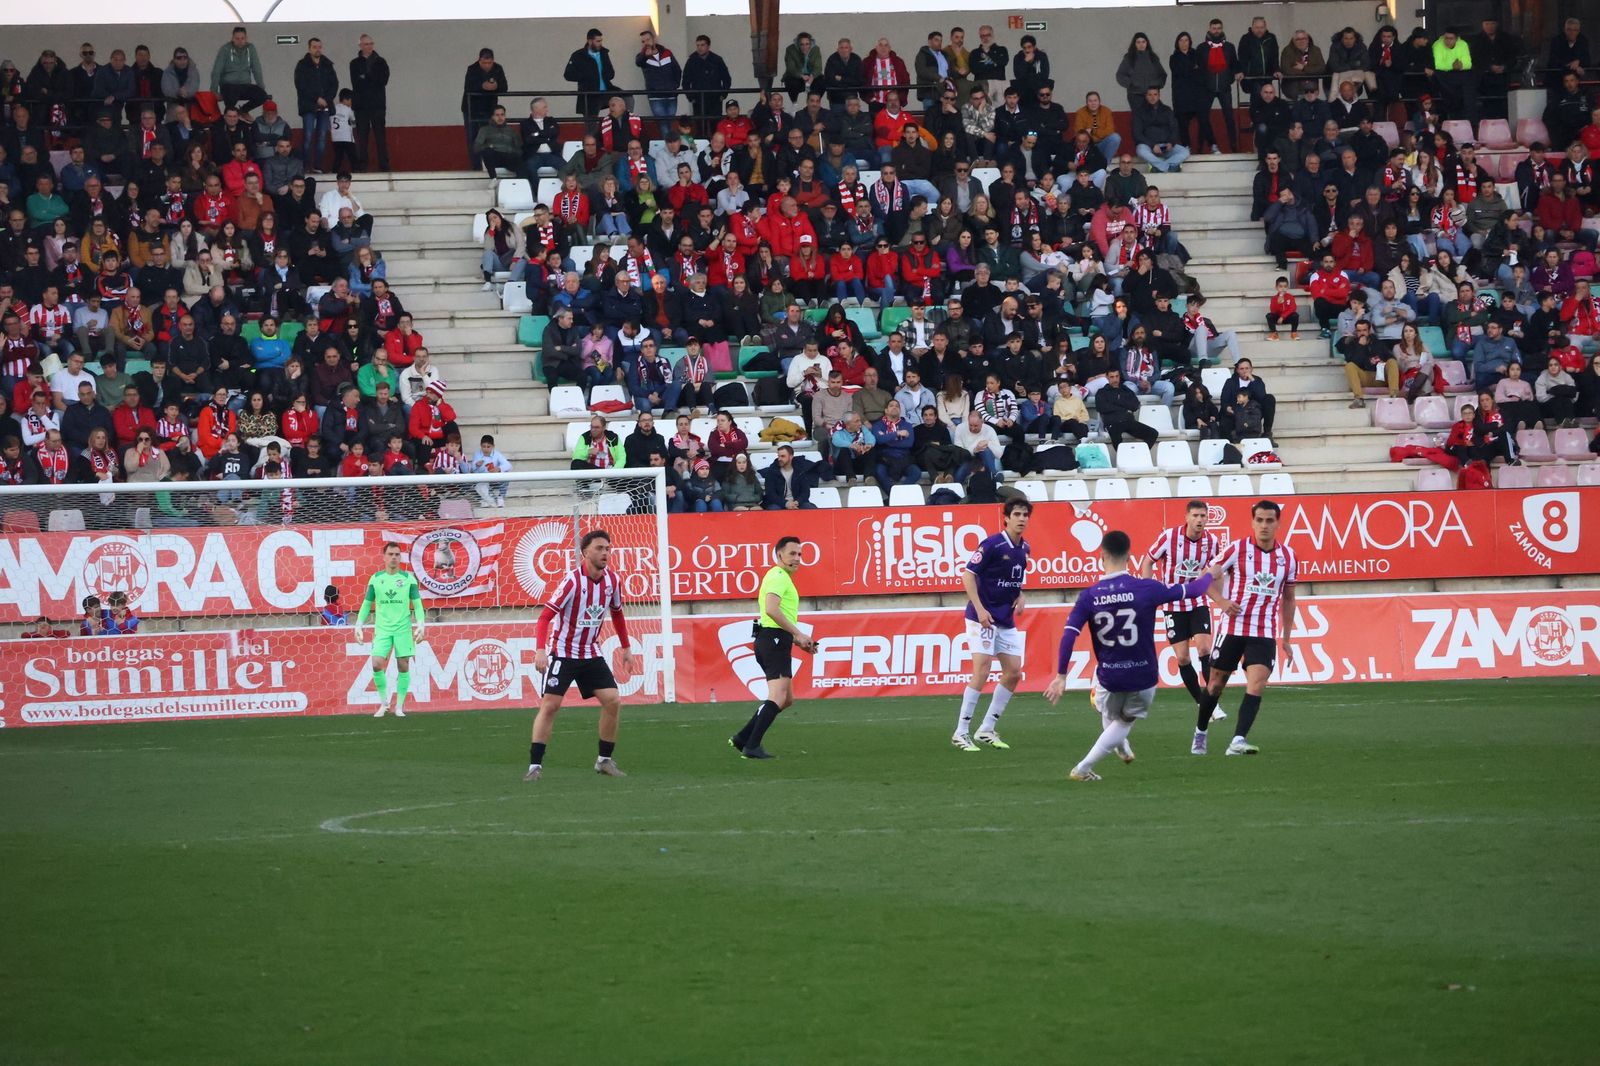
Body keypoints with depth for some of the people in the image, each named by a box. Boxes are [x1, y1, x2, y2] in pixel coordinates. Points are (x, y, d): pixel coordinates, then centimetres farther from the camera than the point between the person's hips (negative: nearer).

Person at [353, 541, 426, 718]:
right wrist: (359, 625, 4)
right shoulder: (375, 579, 6)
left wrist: (420, 623, -11)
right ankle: (383, 702, 3)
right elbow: (367, 604, 12)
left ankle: (399, 706, 11)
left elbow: (417, 603, 2)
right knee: (377, 664, -13)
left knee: (403, 666, 0)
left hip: (403, 628, -1)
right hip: (382, 629, 1)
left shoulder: (408, 578, 2)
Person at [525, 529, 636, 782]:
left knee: (613, 701, -5)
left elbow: (617, 614, 17)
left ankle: (605, 761, 10)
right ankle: (535, 765, -10)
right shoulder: (573, 580, -21)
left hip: (591, 653, 5)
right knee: (550, 704, -14)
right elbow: (545, 616, -24)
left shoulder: (612, 580, -2)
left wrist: (626, 648, 18)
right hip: (562, 653, -5)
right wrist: (540, 650, -36)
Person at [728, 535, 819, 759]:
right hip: (775, 641, -11)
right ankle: (752, 747, -21)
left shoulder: (781, 577, 24)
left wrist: (798, 640, 21)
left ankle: (742, 738, 14)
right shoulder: (778, 576, -9)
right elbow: (771, 610, -24)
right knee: (777, 698, -17)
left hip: (772, 642, 11)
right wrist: (798, 634, -22)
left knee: (787, 700, 14)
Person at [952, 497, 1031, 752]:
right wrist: (980, 609, -22)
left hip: (1007, 620, 8)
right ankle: (961, 733, -10)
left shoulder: (1024, 549, 7)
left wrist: (1020, 595, 3)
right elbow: (968, 574, -16)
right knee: (982, 671, -15)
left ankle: (987, 729, 14)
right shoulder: (993, 544, -16)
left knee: (1013, 672, 5)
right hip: (983, 617, -8)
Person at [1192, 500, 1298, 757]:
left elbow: (1288, 599, 17)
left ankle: (1238, 741, -23)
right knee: (1217, 683, 8)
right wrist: (1221, 601, -22)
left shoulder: (1287, 556, 5)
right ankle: (1199, 733, 29)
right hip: (1232, 627, -2)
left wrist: (1286, 639, 16)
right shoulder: (1237, 549, -5)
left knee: (1257, 684, -18)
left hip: (1265, 633, 2)